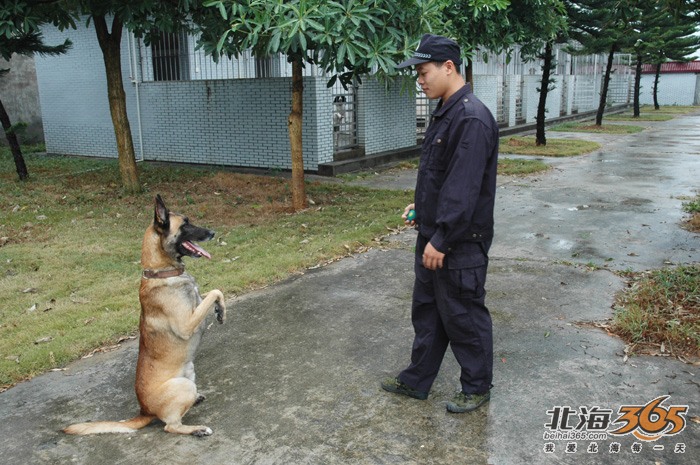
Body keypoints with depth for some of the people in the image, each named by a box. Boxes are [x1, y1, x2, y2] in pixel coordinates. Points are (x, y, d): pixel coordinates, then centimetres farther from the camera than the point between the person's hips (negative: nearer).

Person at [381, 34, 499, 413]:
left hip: (459, 243, -10)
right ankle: (416, 380, 33)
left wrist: (441, 240, -23)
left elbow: (463, 189, -25)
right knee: (425, 310, 18)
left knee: (463, 318, 7)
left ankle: (477, 388, 27)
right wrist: (421, 204, 12)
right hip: (432, 236, 10)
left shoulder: (472, 118, -22)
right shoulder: (443, 112, 10)